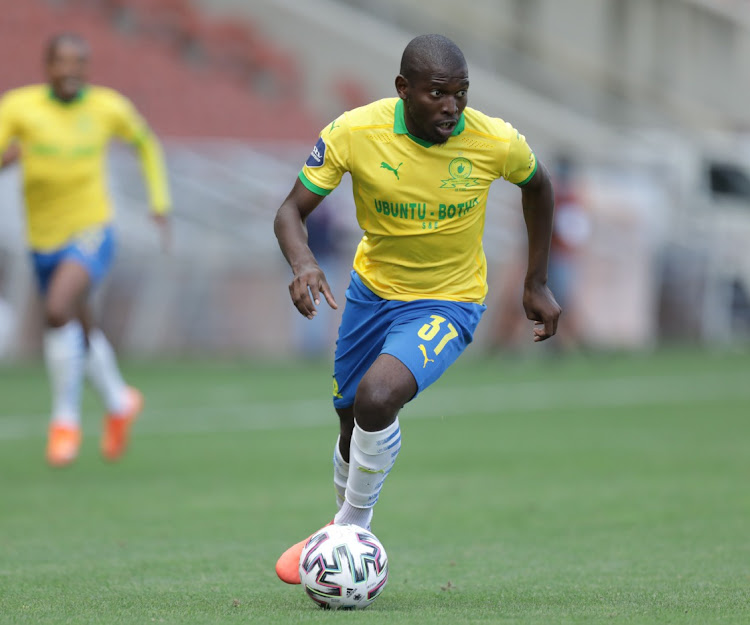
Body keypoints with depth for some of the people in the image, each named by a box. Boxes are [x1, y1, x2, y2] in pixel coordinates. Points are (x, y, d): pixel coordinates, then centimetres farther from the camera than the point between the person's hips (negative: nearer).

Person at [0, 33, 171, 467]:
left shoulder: (108, 107, -5)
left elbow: (146, 143, 15)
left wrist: (161, 204, 11)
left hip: (91, 234, -3)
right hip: (44, 240, 3)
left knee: (58, 309, -28)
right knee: (82, 332, 19)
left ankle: (66, 418, -15)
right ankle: (120, 403, 46)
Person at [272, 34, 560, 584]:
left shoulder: (496, 142, -20)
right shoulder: (354, 132, -20)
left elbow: (537, 185, 3)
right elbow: (292, 212, -14)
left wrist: (538, 284, 7)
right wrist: (303, 262, -36)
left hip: (449, 302, -3)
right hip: (373, 287, 3)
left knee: (377, 398, -28)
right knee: (353, 422, 15)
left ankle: (352, 528, -6)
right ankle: (346, 527, 45)